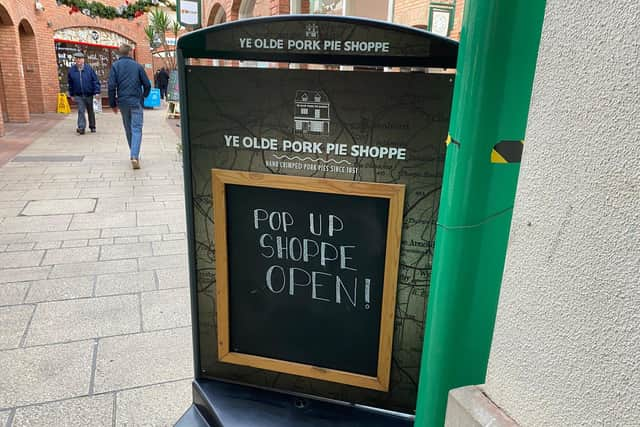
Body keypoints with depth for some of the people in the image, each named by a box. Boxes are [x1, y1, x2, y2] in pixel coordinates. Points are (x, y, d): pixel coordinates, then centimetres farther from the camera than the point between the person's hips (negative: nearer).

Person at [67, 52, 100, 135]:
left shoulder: (89, 68, -5)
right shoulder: (72, 70, 1)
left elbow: (95, 80, -5)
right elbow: (70, 83, 9)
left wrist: (96, 92, -12)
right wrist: (71, 94, 10)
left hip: (89, 94, 0)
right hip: (78, 95, 0)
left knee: (90, 111, 13)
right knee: (81, 111, -9)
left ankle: (92, 127, 26)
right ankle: (81, 128, -10)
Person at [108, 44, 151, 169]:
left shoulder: (115, 65, 2)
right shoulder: (137, 65, 1)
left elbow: (111, 86, -5)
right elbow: (147, 84, 2)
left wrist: (113, 104, 4)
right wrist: (144, 96, 22)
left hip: (122, 102, 2)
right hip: (136, 102, -2)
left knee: (128, 129, 16)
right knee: (136, 129, -5)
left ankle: (134, 155, 25)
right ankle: (135, 156, -22)